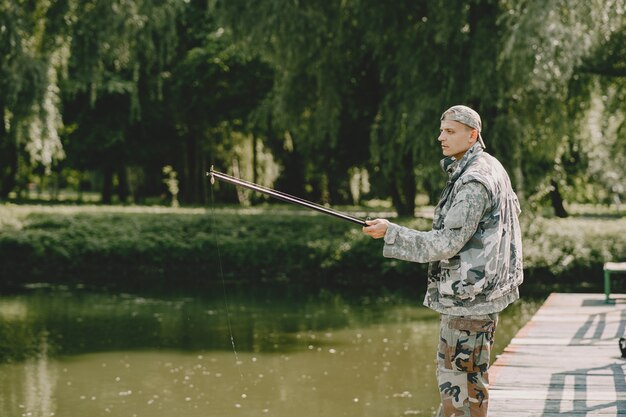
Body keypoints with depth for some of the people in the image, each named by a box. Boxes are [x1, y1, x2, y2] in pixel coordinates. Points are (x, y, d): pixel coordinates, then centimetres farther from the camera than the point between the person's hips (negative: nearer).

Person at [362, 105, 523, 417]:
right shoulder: (490, 168, 13)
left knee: (458, 374, -6)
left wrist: (391, 233, -19)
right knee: (456, 368, 17)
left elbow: (448, 243, -23)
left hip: (469, 294, -11)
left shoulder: (474, 182, -20)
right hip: (471, 291, 11)